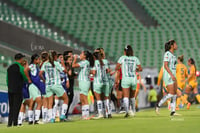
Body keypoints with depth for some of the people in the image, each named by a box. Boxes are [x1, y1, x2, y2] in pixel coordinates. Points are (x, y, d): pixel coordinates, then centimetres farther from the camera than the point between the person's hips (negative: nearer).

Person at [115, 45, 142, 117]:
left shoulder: (122, 58, 0)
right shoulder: (135, 58, 8)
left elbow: (116, 68, -1)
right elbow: (140, 69, 10)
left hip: (125, 79, -3)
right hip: (134, 79, 3)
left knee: (126, 97, -10)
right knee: (132, 96, 21)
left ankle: (127, 111, -29)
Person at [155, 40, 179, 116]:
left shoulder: (172, 54, 15)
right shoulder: (167, 53, -13)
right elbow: (165, 66, -20)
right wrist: (172, 75, -25)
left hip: (172, 76, 9)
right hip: (168, 76, -9)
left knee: (174, 94, 3)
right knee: (171, 94, -14)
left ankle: (173, 112, 3)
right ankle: (158, 105, 0)